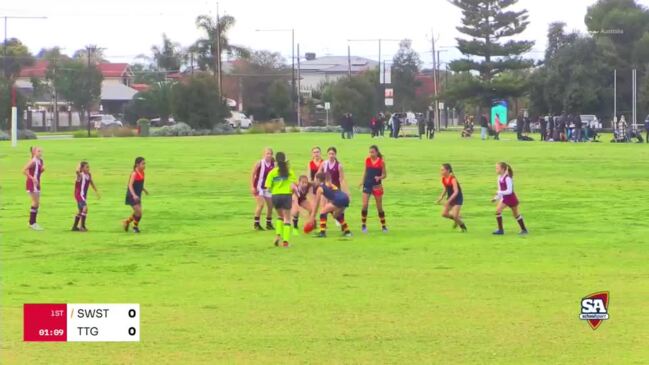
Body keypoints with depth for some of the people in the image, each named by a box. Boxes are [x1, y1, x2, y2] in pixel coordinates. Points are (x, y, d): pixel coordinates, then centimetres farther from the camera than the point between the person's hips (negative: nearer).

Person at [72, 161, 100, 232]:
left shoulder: (89, 175, 4)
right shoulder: (80, 175, -18)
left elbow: (92, 183, 20)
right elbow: (77, 171, -42)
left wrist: (97, 192, 23)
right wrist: (80, 165, -25)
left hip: (84, 195, 9)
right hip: (79, 194, -9)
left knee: (81, 211, 19)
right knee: (85, 208, -25)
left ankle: (75, 227, 33)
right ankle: (82, 226, -23)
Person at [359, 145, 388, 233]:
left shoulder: (381, 161, -6)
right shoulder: (367, 160, 2)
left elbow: (385, 175, -2)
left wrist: (379, 177, -21)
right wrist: (362, 181, 4)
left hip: (377, 185, -2)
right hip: (367, 184, 2)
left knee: (379, 207, 5)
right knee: (365, 205, -10)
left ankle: (383, 226, 18)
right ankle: (364, 225, 1)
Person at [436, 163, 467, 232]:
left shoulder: (453, 179, -25)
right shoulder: (444, 179, -3)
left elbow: (456, 192, -31)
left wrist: (448, 201, -37)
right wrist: (441, 198, 1)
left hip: (457, 198, -7)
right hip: (450, 198, 7)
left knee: (455, 216, -13)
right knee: (444, 214, -1)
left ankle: (463, 226, 13)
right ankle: (457, 219, 24)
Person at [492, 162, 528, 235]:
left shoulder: (507, 178, -24)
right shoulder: (500, 177, 0)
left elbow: (509, 191, -26)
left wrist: (499, 193, -28)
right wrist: (496, 198, 4)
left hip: (511, 198, -7)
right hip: (504, 198, 7)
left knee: (516, 214, 3)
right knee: (498, 210, -5)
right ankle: (500, 230, 1)